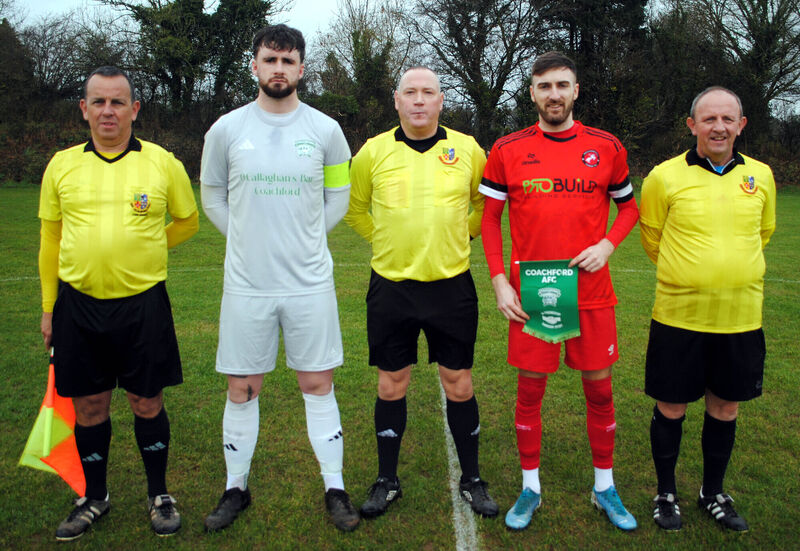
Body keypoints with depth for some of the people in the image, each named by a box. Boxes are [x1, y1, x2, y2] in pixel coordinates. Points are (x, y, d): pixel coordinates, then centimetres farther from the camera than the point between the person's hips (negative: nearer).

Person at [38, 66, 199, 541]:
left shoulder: (163, 163, -2)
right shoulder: (62, 165, 4)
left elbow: (187, 222, 12)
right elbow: (51, 240, 11)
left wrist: (141, 248, 7)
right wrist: (49, 308, 13)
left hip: (143, 302, -2)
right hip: (79, 305, 2)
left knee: (147, 402, 8)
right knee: (89, 406, 11)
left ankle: (159, 495, 27)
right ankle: (95, 498, 31)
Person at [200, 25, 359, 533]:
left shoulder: (325, 130, 1)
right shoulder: (226, 130, 1)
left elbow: (339, 199, 12)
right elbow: (213, 196, 13)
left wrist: (304, 239, 6)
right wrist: (250, 240, 7)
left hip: (310, 282, 0)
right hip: (247, 283, 1)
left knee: (318, 384, 6)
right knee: (242, 389, 9)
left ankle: (335, 489, 20)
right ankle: (237, 489, 27)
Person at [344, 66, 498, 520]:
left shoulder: (467, 149, 0)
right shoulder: (373, 151, 0)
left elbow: (487, 201, 17)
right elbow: (354, 208, 16)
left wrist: (461, 235, 8)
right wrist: (386, 239, 9)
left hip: (452, 285, 0)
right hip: (391, 286, 1)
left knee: (459, 384, 7)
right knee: (391, 384, 9)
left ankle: (472, 480, 25)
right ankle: (387, 481, 25)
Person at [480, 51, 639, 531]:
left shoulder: (606, 147, 3)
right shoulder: (508, 150, 1)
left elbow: (628, 206, 14)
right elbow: (490, 218, 5)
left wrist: (607, 245, -6)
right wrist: (499, 281, -4)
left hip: (592, 293, 1)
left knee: (599, 388, 9)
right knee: (530, 389, 7)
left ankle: (605, 487, 28)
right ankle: (531, 488, 24)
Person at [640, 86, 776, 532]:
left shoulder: (760, 175, 2)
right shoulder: (665, 176, -7)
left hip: (741, 316, 3)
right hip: (678, 315, -3)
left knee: (725, 406, 14)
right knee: (671, 407, 7)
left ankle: (714, 492, 34)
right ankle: (667, 493, 28)